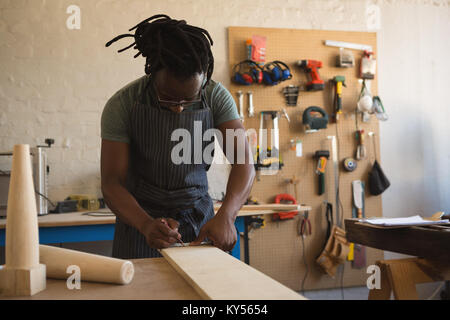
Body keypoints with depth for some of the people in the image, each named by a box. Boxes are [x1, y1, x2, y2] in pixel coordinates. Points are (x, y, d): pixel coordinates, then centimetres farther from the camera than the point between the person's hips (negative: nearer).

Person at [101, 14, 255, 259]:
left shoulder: (216, 97, -12)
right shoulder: (122, 105, -17)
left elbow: (243, 163, -19)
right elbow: (111, 182, -18)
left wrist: (226, 215, -37)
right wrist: (146, 224, -36)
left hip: (199, 218, 1)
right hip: (139, 217, -1)